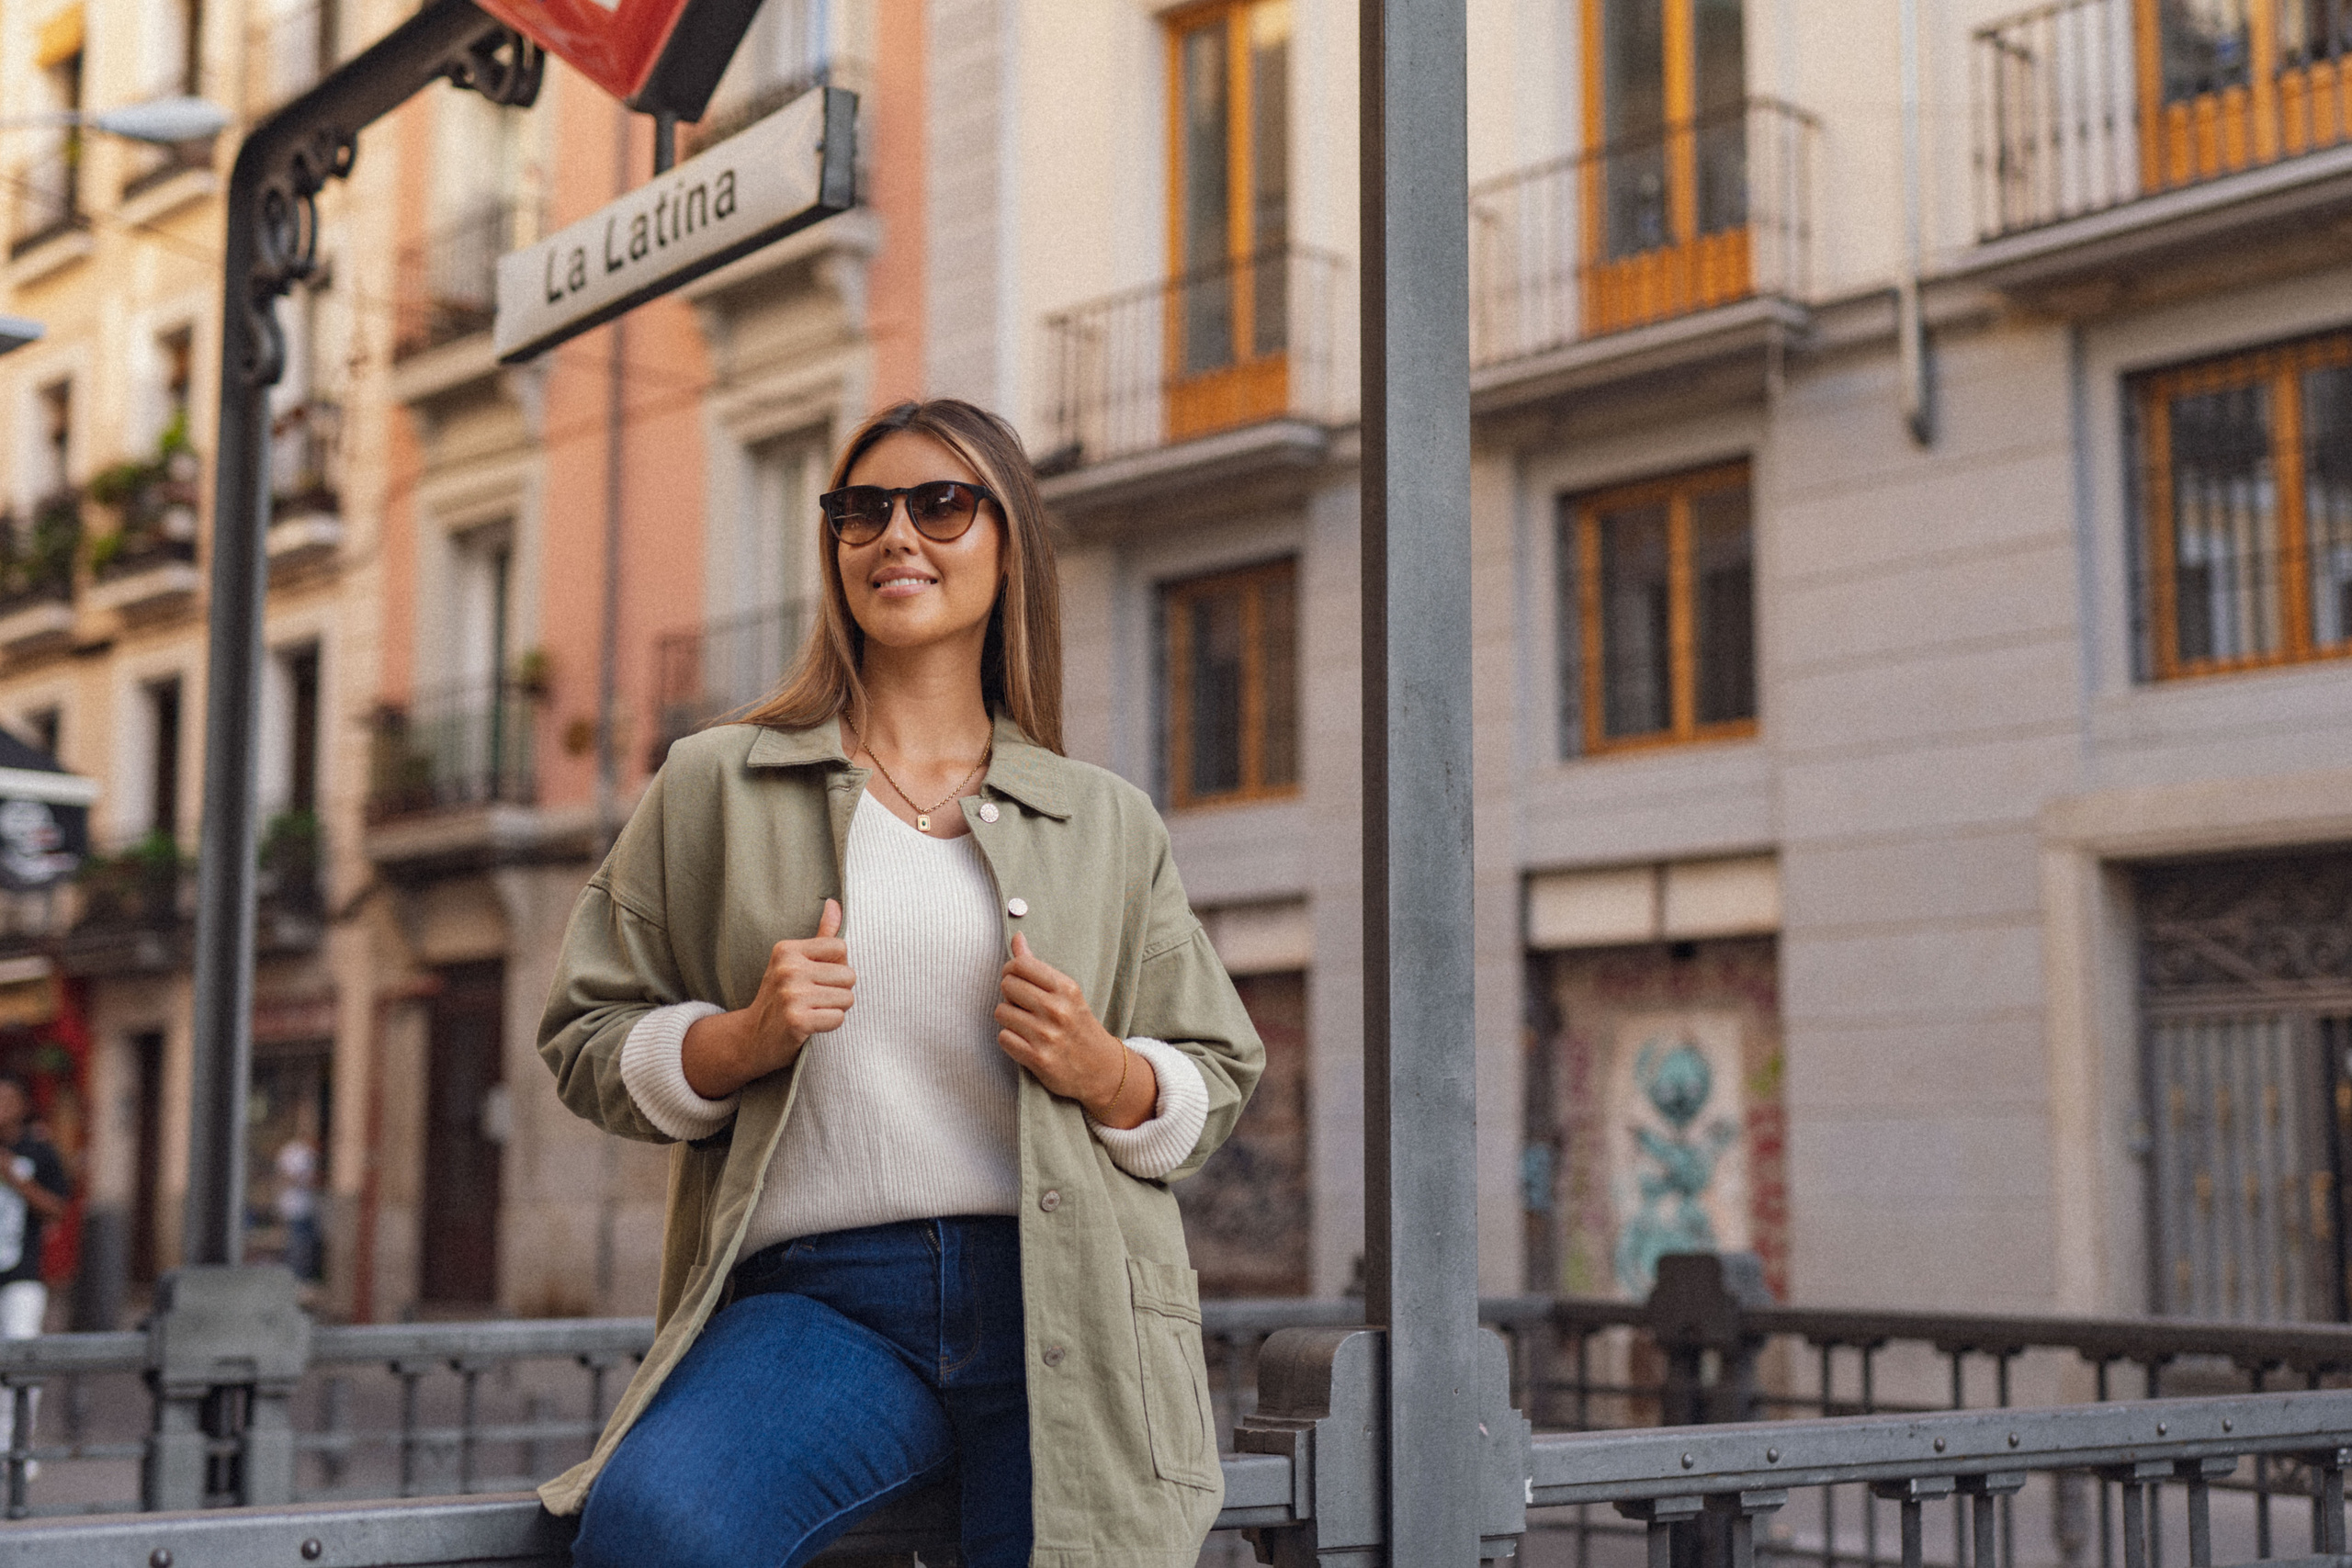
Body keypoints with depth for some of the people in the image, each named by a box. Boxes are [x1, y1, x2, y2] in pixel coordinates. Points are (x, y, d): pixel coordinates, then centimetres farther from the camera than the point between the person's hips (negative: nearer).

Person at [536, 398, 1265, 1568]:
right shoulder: (714, 788, 13)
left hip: (1059, 1299, 2)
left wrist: (1103, 1069, -4)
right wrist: (741, 1041, -7)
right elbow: (589, 1040, 13)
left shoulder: (1107, 823, 16)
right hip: (816, 1298, -1)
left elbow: (1216, 1081, 18)